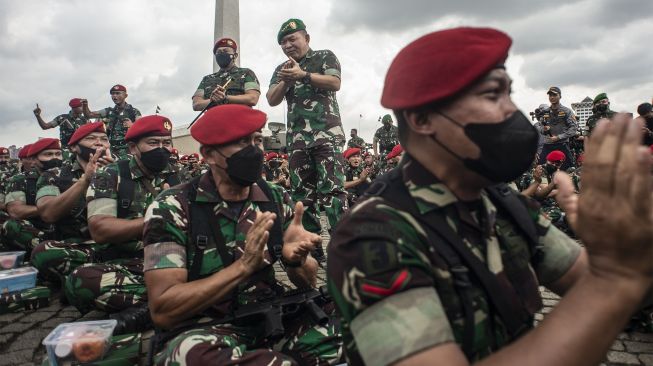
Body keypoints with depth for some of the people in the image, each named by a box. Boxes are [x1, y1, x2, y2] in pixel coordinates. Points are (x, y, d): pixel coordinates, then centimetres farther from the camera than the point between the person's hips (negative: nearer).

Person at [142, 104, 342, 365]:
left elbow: (308, 281, 5)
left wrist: (295, 258, -18)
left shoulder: (277, 200, 2)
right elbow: (162, 310, -16)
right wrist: (244, 265, -24)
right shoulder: (172, 207, -9)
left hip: (273, 320, 2)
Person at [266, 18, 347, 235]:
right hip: (297, 138, 5)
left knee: (331, 189, -13)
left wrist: (303, 75, -16)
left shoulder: (325, 57, 10)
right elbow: (272, 100, 8)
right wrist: (285, 81, -10)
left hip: (327, 134, -4)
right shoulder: (281, 69, 21)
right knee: (302, 193, 4)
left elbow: (335, 83, -7)